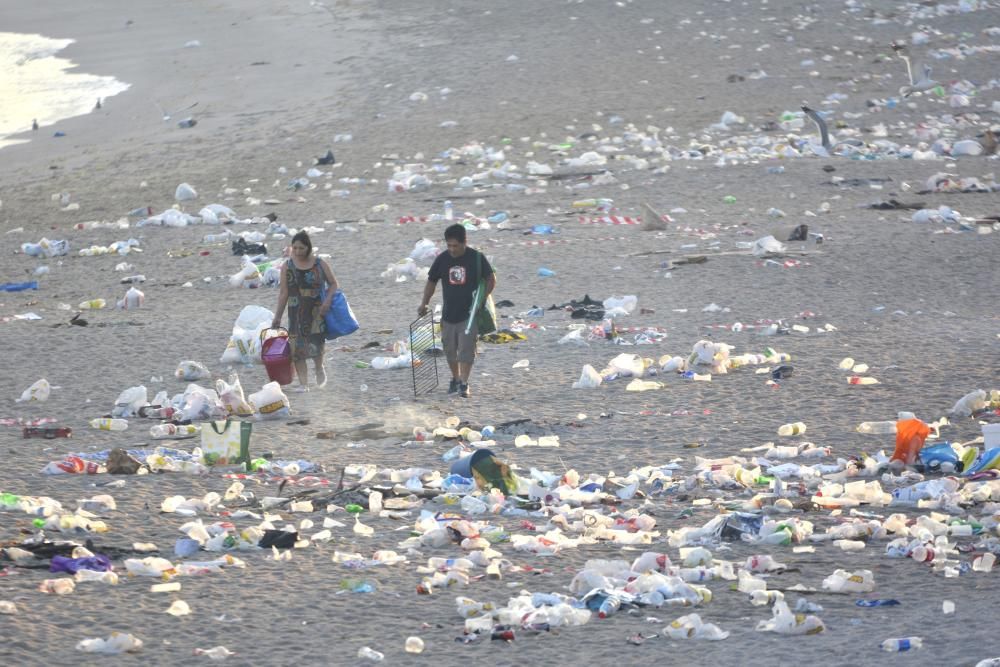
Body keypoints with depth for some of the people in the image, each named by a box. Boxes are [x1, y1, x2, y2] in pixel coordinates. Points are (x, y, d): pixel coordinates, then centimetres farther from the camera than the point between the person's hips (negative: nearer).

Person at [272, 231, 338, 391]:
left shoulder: (320, 265, 1)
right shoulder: (288, 267, 2)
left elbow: (333, 284, 8)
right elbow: (283, 293, 3)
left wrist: (328, 300, -11)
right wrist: (277, 317, 1)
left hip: (316, 310, -1)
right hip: (296, 312, 1)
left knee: (316, 341, -16)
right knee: (297, 348, -5)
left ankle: (319, 369, 15)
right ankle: (303, 383, 1)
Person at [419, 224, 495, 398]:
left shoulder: (476, 258, -8)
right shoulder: (442, 259, -1)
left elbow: (491, 279, 1)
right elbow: (432, 282, 9)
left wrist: (483, 297, -13)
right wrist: (424, 303, -1)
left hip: (469, 314, -4)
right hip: (449, 314, 4)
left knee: (466, 350, -10)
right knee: (450, 350, 12)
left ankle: (464, 384, -8)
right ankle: (455, 379, 30)